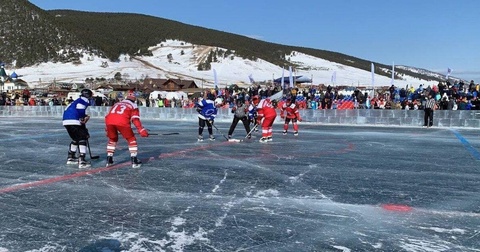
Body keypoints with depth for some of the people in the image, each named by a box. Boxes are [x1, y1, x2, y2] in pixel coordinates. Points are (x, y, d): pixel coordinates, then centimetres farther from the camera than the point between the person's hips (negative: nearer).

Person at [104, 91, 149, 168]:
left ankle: (109, 159, 27)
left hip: (109, 121, 4)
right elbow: (135, 119, 7)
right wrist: (141, 130, 1)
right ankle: (134, 161, 7)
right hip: (122, 122, -4)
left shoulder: (117, 104, 36)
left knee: (112, 139, 28)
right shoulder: (133, 106, 22)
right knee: (131, 139, 12)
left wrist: (107, 130, 42)